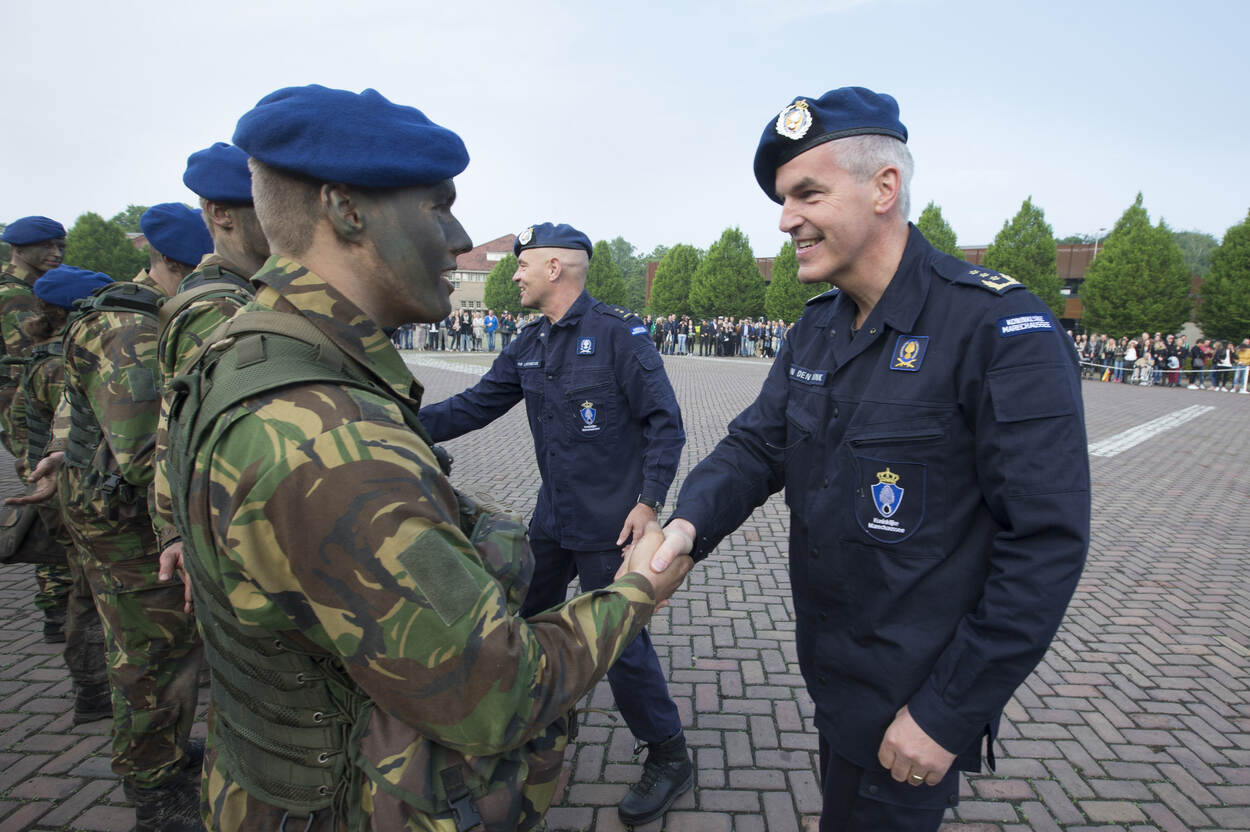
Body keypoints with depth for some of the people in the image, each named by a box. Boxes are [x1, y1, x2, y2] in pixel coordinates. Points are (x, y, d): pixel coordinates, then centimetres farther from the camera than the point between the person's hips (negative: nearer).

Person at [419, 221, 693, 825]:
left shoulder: (619, 334, -14)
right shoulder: (529, 345, 8)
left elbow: (665, 423, -14)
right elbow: (475, 405, 10)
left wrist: (649, 502, -18)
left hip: (610, 525, -8)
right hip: (552, 519, 8)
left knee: (620, 639, -1)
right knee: (523, 616, 20)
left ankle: (668, 757, 21)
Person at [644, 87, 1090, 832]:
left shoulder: (999, 326, -22)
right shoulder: (817, 329, 2)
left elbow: (1046, 543, -23)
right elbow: (758, 443, 1)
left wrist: (951, 715, -19)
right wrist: (692, 522, -21)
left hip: (912, 699, -7)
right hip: (828, 670, 7)